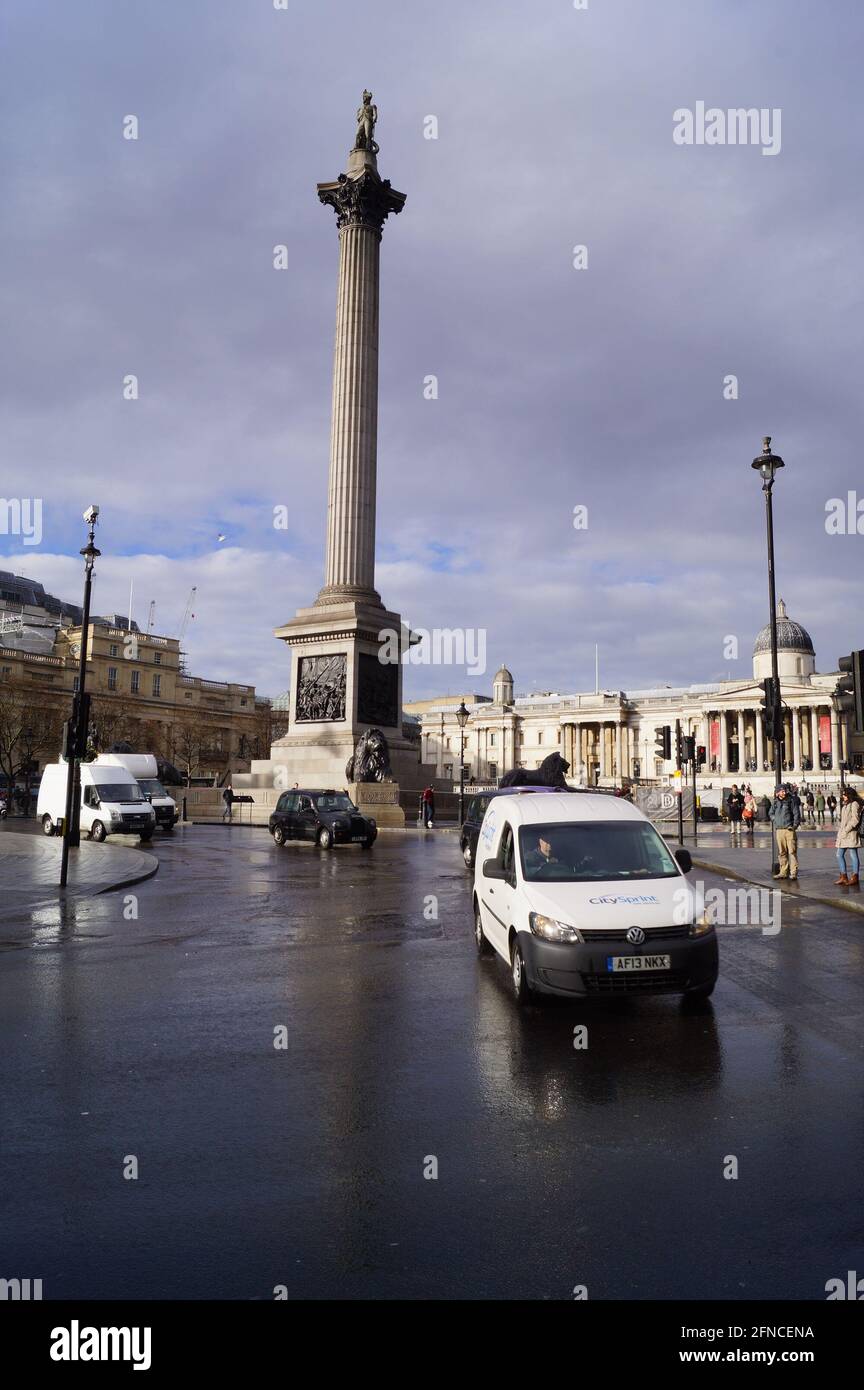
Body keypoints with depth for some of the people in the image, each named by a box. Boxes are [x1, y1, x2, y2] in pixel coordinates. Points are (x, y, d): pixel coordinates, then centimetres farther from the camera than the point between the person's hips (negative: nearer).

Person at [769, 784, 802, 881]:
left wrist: (794, 825, -11)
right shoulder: (776, 802, 11)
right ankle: (783, 872, 18)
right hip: (779, 830, 5)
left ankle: (793, 873, -5)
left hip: (789, 830, -5)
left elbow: (797, 814, -5)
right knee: (782, 852, 11)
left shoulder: (791, 801, -3)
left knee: (792, 852, -6)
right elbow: (771, 813, 26)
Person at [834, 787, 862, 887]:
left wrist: (846, 830, -17)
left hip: (851, 834, -9)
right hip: (842, 834, 9)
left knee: (853, 855, -3)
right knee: (839, 855, 7)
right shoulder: (844, 805, 19)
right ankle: (843, 877, 12)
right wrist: (838, 833, 17)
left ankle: (854, 878, 3)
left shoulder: (854, 804, -8)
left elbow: (855, 820, -15)